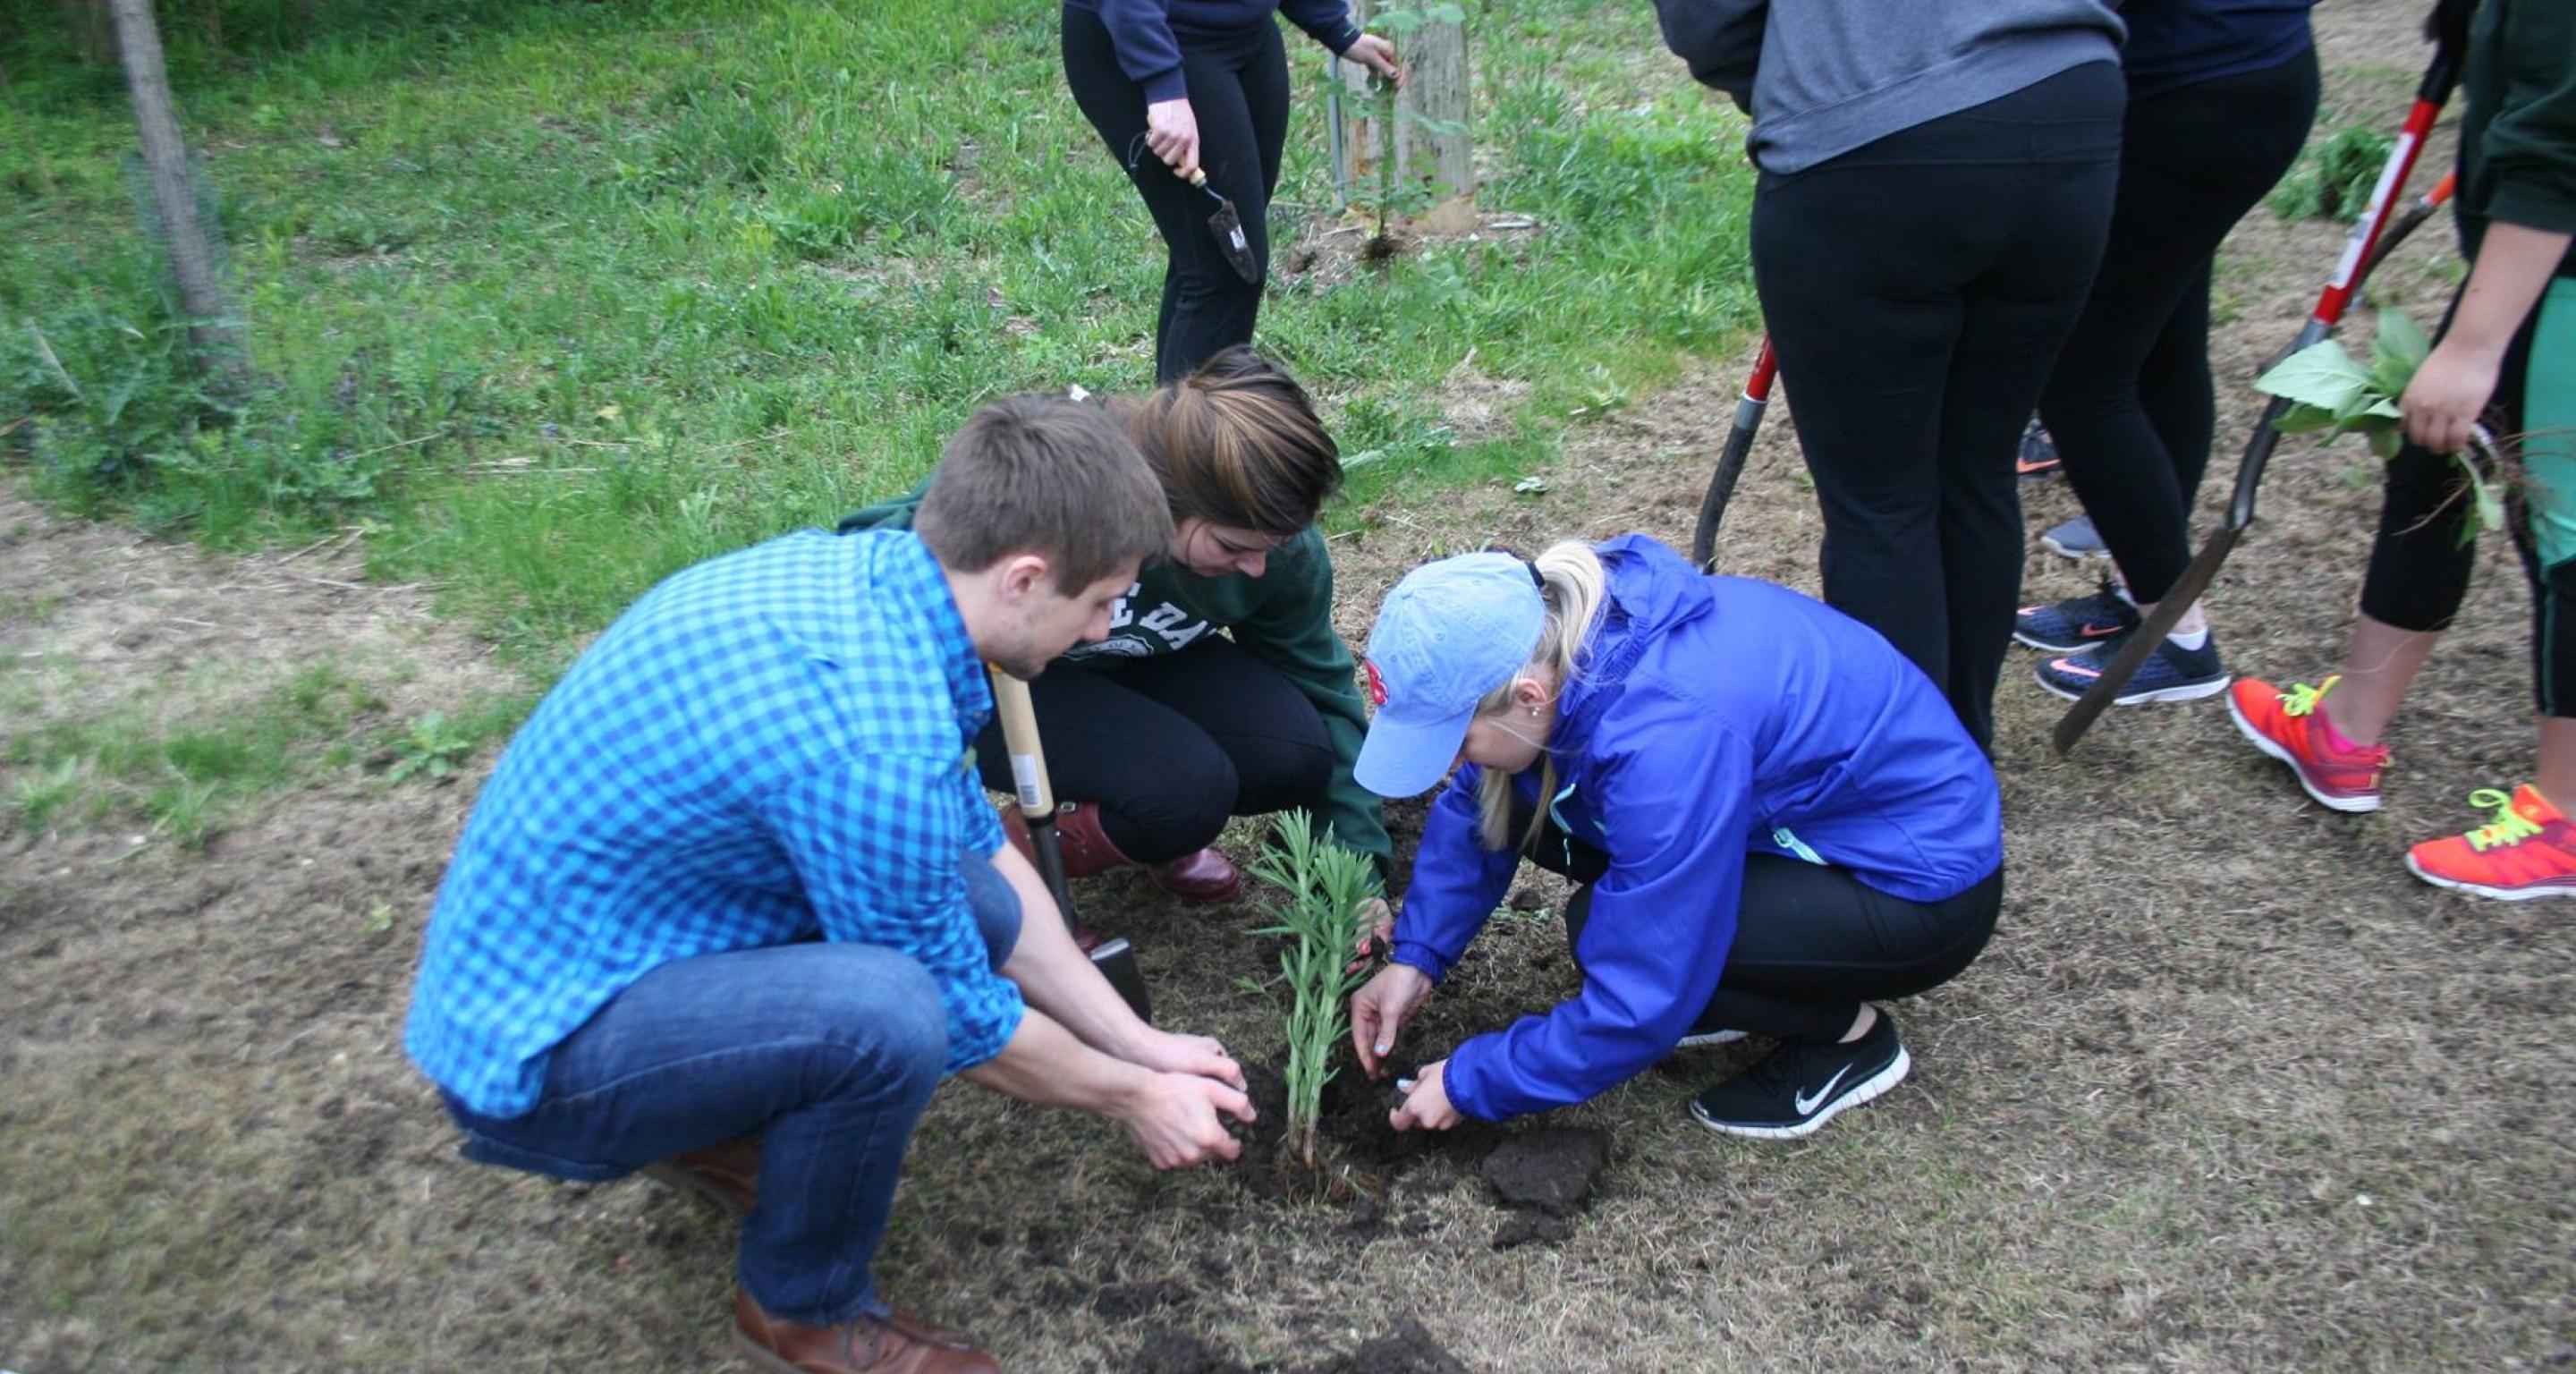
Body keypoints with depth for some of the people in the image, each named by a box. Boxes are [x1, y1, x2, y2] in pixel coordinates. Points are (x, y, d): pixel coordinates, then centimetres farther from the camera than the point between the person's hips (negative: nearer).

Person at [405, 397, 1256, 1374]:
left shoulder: (856, 567, -5)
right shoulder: (873, 742, -32)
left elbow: (981, 846, 6)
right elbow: (955, 1022, -17)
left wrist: (1136, 1043, 9)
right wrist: (1133, 1100, 1)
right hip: (534, 1058, -8)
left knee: (975, 910, -2)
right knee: (883, 1009, -31)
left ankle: (722, 1132, 17)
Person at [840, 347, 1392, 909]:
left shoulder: (1276, 543, -22)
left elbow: (1322, 687, -9)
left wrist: (1360, 864, -10)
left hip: (1131, 668, 5)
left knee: (1294, 755, -20)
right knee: (1188, 787, -29)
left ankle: (1152, 826, 9)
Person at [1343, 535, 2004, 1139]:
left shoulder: (1666, 736, -36)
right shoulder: (1549, 646, -14)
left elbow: (1644, 1003, -29)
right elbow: (1473, 808, 2)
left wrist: (1471, 1083, -17)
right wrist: (1417, 957, -5)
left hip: (1929, 885, -8)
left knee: (1607, 928, -26)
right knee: (1519, 805, -7)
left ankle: (1847, 1033, -2)